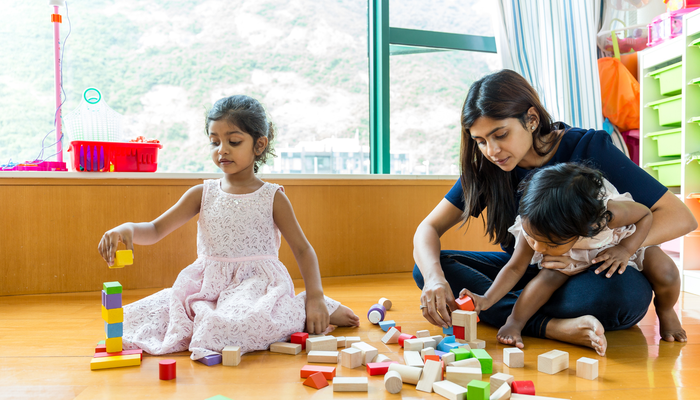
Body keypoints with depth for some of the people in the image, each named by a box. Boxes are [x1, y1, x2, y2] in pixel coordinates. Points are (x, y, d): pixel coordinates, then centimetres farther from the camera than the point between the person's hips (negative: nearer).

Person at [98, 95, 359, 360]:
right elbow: (155, 230, 2)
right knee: (135, 316, -7)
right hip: (207, 287, 5)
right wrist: (127, 229, -22)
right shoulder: (202, 194, 6)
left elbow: (302, 250, 2)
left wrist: (315, 299, -10)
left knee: (242, 323, -39)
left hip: (257, 285, -5)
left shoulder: (272, 197, -1)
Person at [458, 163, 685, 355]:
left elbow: (646, 215, -21)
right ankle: (515, 322, -13)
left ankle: (665, 310, 11)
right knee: (551, 274, -31)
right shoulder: (531, 227, -34)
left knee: (663, 269, -23)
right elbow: (515, 268, -23)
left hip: (615, 252, 0)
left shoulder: (609, 213, -42)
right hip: (572, 262, 1)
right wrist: (486, 300, -35)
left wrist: (626, 249, -34)